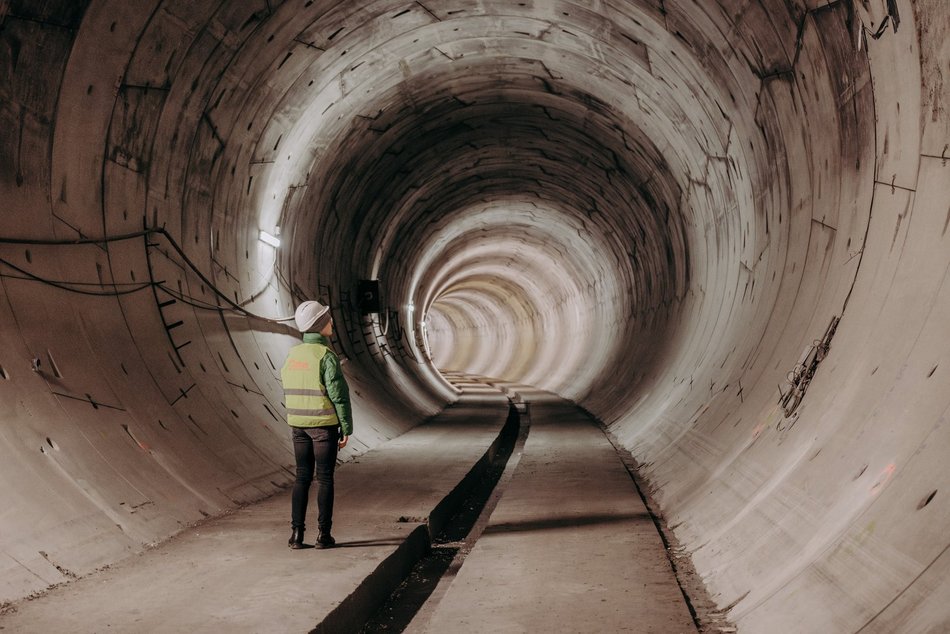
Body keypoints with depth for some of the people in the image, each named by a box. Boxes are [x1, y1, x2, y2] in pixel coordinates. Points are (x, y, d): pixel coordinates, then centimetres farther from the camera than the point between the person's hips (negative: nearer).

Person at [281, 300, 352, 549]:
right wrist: (346, 428, -8)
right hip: (325, 424, -5)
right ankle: (323, 534, 5)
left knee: (302, 476, 11)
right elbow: (339, 395, -16)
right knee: (325, 478, 3)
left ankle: (297, 533, 7)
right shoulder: (326, 356, -15)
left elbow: (288, 395, 12)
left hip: (298, 425, 6)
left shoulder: (292, 355, 6)